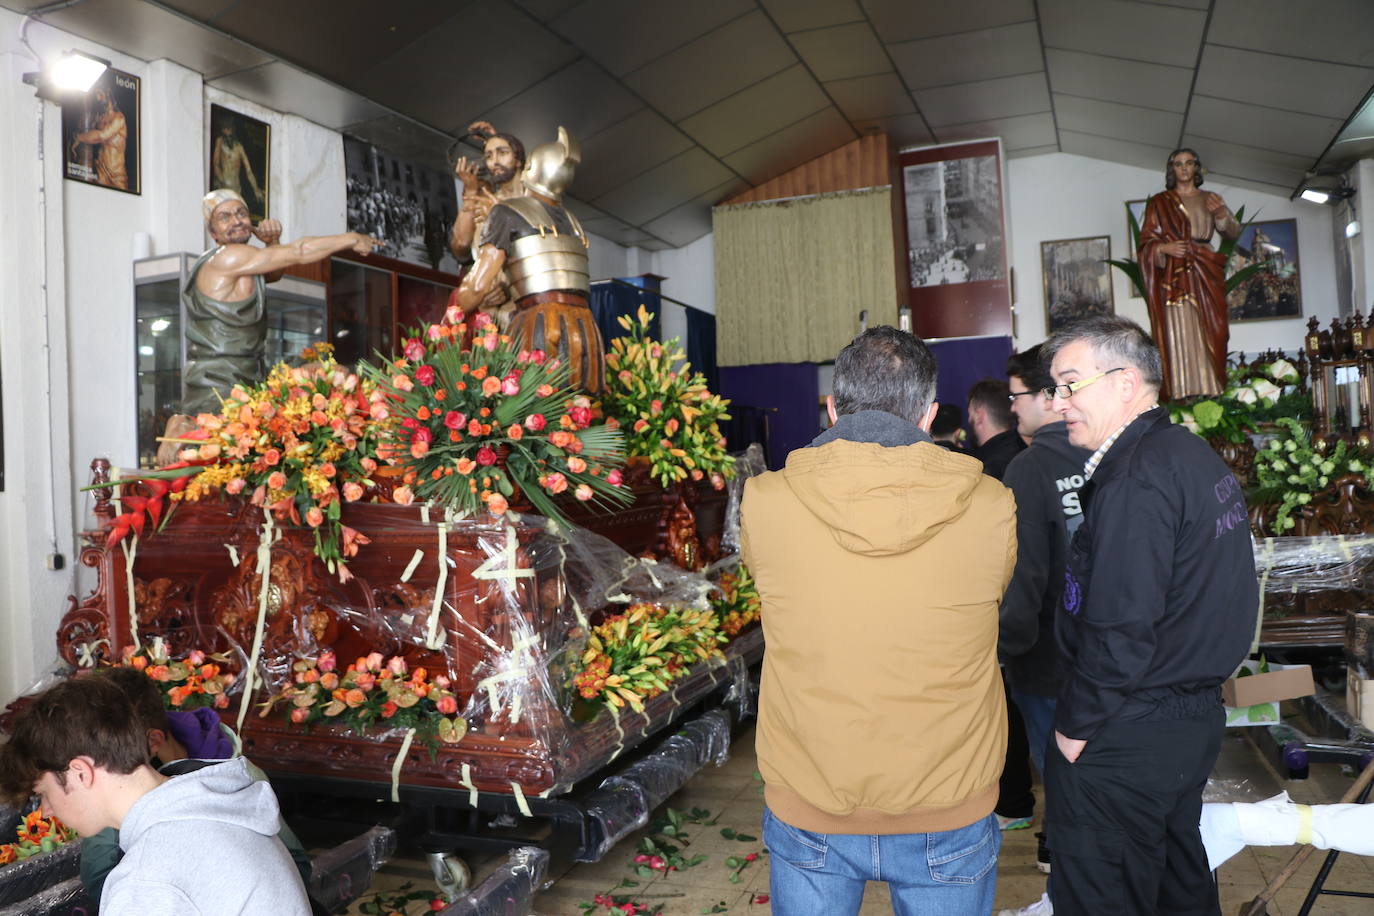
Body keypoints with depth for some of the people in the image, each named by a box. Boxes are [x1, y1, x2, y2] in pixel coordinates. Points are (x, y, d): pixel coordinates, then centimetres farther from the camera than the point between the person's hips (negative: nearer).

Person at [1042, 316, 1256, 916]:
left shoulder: (1136, 478, -22)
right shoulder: (1197, 455, 9)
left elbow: (1122, 627, -26)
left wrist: (1075, 725, -14)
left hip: (1127, 737, -10)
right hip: (1198, 716, 10)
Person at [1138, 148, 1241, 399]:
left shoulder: (1209, 199, 18)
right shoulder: (1159, 202, 10)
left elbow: (1234, 233, 9)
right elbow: (1146, 241, 4)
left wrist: (1221, 213, -10)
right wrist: (1164, 248, -16)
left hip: (1207, 277, 3)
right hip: (1174, 276, -3)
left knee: (1209, 337, -4)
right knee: (1179, 336, -10)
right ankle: (1182, 402, -12)